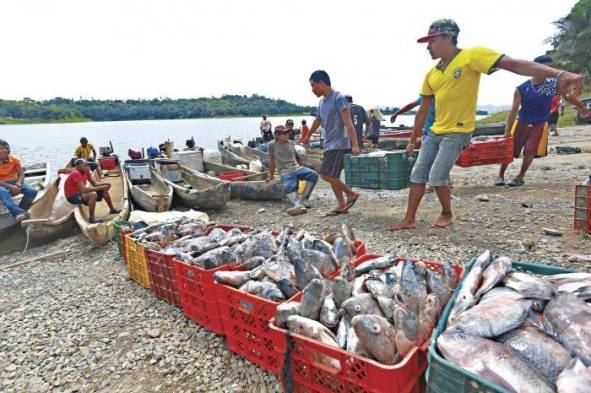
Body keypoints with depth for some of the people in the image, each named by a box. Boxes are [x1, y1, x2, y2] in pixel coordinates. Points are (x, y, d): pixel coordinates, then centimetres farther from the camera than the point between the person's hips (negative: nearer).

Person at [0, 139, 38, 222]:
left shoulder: (15, 160, 5)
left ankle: (17, 212, -17)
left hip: (15, 183, 4)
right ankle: (20, 213, -51)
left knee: (32, 191, -23)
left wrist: (18, 185, -19)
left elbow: (21, 174, 1)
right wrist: (10, 186, -26)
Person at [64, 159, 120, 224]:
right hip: (72, 197, -9)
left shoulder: (86, 172, 0)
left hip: (80, 193, 9)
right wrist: (100, 188, -31)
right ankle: (91, 218, -25)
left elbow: (94, 184, 8)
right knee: (93, 194, -35)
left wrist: (104, 184, -12)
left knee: (104, 190, 7)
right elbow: (84, 190, -34)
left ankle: (112, 209, 25)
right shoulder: (76, 174, -26)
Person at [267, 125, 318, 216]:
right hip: (285, 172, -4)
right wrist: (271, 176, 15)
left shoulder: (291, 143, 12)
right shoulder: (272, 145, 1)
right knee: (289, 187, -36)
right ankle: (298, 205, -62)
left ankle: (303, 199, -21)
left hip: (296, 168, 4)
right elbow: (271, 162, 8)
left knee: (313, 175, -24)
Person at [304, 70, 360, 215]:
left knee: (326, 175, -14)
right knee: (331, 176, 8)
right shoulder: (322, 101, 15)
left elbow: (348, 123, -19)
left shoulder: (338, 98, -11)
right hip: (329, 144, 9)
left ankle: (351, 194, 1)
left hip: (338, 144, -9)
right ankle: (342, 205, 16)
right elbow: (317, 121, 30)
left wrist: (355, 145, -27)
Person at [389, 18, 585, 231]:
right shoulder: (431, 74, 8)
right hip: (435, 131, 7)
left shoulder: (472, 55, -11)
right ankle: (409, 220, 13)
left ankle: (447, 214, 13)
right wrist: (412, 140, 15)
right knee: (417, 174, 4)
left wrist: (558, 74, -34)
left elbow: (514, 64, -22)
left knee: (437, 176, -13)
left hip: (458, 132, -7)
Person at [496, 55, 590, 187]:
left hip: (540, 124, 1)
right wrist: (507, 130, -19)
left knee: (530, 151, -7)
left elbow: (568, 97, 10)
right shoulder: (521, 89, -12)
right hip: (522, 122, -1)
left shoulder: (554, 84, -6)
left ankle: (520, 177, 9)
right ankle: (501, 176, 9)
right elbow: (514, 110, -13)